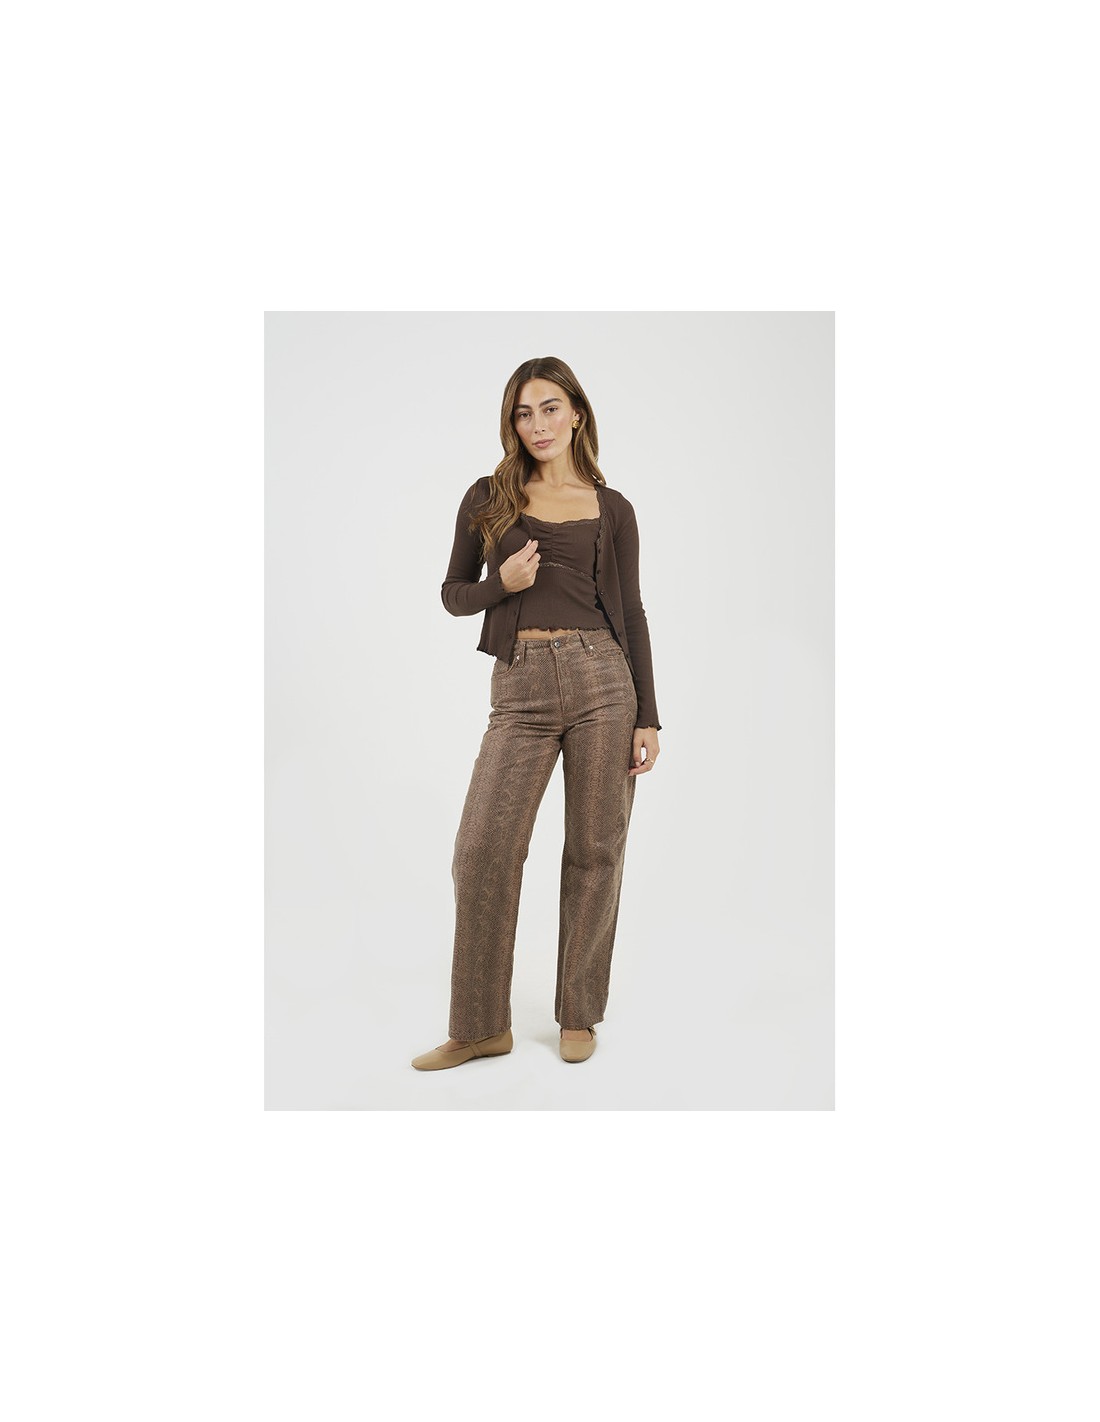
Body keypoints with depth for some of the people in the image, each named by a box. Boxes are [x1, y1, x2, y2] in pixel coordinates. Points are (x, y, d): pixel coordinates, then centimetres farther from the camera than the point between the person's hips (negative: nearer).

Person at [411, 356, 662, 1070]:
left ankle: (580, 1015, 22)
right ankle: (483, 1026, 11)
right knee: (483, 849, -6)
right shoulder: (488, 496, 10)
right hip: (521, 689, 0)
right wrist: (502, 584, -8)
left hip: (601, 677, 0)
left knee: (595, 851, 4)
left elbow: (631, 611, 8)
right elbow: (454, 593, 14)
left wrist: (648, 717, 2)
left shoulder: (612, 508, 9)